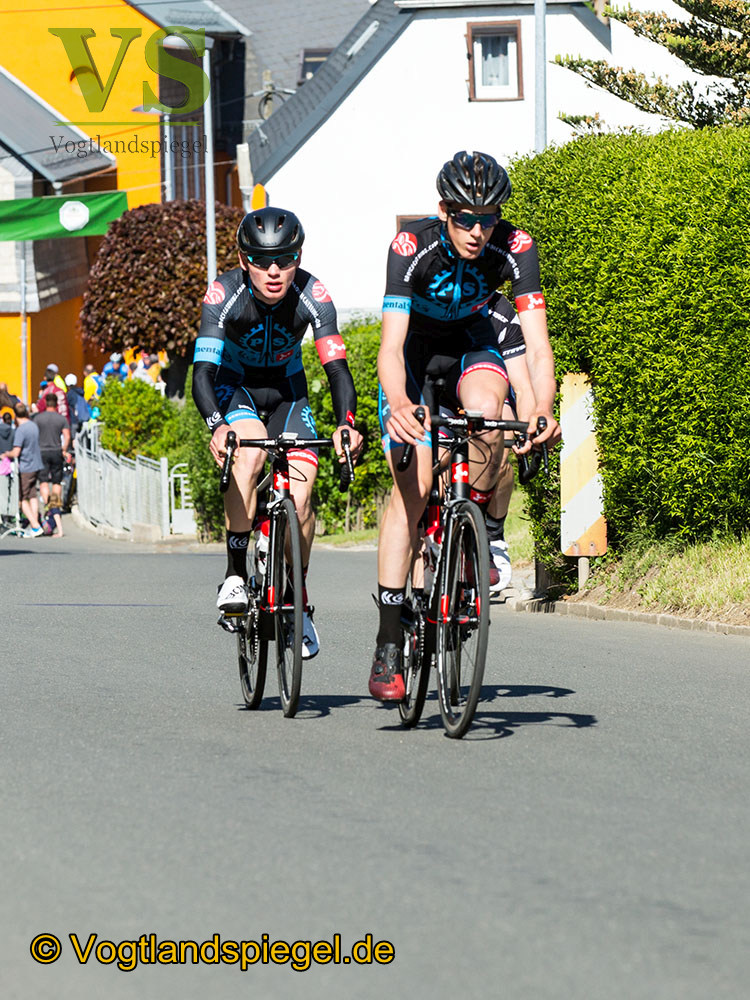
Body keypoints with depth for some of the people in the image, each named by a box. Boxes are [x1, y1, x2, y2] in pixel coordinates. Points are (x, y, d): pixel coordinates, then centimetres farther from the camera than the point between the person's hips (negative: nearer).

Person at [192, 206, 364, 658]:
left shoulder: (312, 295, -24)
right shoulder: (225, 294, -28)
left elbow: (337, 366, -30)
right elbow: (203, 371, -34)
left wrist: (346, 424, -48)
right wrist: (217, 425, -53)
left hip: (287, 389, 2)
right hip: (234, 387, -2)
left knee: (301, 492, -15)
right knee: (250, 450, -34)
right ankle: (236, 575, -23)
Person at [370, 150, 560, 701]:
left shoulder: (515, 248, -28)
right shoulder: (412, 247, -32)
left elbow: (537, 344, -32)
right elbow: (391, 348, -38)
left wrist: (542, 408, -51)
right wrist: (398, 403, -59)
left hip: (474, 338, 1)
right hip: (417, 344, -1)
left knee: (485, 408, -35)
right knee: (413, 482, -16)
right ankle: (388, 646, -15)